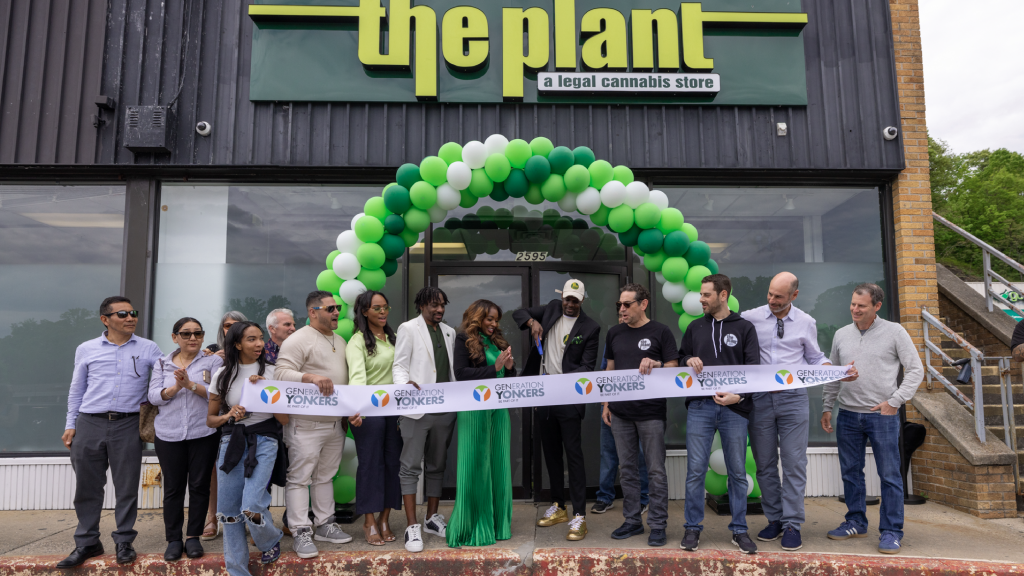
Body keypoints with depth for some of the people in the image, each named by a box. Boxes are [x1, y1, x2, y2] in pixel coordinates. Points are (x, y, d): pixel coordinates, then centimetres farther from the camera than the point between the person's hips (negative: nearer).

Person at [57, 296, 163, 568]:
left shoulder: (149, 349, 5)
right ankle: (87, 543, 22)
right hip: (89, 424, 1)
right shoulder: (86, 349, 8)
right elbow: (77, 390, 13)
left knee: (127, 486, 3)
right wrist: (70, 425, 10)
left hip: (127, 425, -1)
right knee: (87, 487, 8)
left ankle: (124, 541, 17)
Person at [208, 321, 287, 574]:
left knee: (251, 507, -16)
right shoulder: (223, 375, 6)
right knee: (228, 512, 3)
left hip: (264, 441, -3)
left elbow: (284, 419, -3)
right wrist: (228, 416, -9)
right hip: (232, 441, 3)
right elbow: (210, 419, 11)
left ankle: (271, 541, 18)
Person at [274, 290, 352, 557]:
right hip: (306, 423, -8)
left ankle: (325, 525, 25)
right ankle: (301, 533, 5)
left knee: (325, 476, 16)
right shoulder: (299, 340, -9)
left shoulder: (340, 341, 16)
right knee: (300, 478, -2)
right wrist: (312, 377, -31)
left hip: (335, 422, 8)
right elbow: (281, 373, -18)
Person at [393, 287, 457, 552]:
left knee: (437, 465, 13)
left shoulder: (449, 332, 16)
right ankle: (412, 526, 2)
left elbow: (452, 369, 16)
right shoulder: (408, 329, 0)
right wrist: (405, 384, -25)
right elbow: (400, 366, -5)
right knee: (411, 466, -4)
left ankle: (432, 518, 25)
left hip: (444, 408, 6)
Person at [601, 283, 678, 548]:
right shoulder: (615, 333, 10)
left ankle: (658, 525, 13)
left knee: (656, 470, 2)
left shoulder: (660, 332, -2)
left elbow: (673, 369, -2)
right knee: (627, 468, 12)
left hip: (651, 412, -4)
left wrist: (654, 365, -21)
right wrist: (606, 403, 10)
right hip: (620, 412, 5)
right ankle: (632, 521, 23)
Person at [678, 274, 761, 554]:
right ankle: (693, 528, 14)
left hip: (734, 409, -1)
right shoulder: (695, 327, 12)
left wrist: (739, 395, -17)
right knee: (695, 470, 2)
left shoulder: (744, 328, 5)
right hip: (700, 407, 2)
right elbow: (681, 357, 21)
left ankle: (739, 530, 20)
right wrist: (689, 360, -3)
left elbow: (753, 368, -1)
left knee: (737, 472, 7)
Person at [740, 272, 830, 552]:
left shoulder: (806, 323, 4)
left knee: (794, 463, 0)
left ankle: (792, 524, 11)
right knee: (765, 464, 10)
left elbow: (815, 358, 12)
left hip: (794, 399, 0)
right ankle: (774, 520, 24)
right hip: (759, 399, 1)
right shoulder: (750, 318, 0)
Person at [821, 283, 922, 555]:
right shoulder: (841, 334, 10)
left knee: (889, 475, 1)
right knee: (851, 472, 12)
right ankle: (856, 523, 25)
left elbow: (915, 370, -2)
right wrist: (827, 406, 11)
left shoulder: (894, 332, -2)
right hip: (848, 415, 4)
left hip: (882, 415, -4)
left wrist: (895, 401, -9)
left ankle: (891, 531, 11)